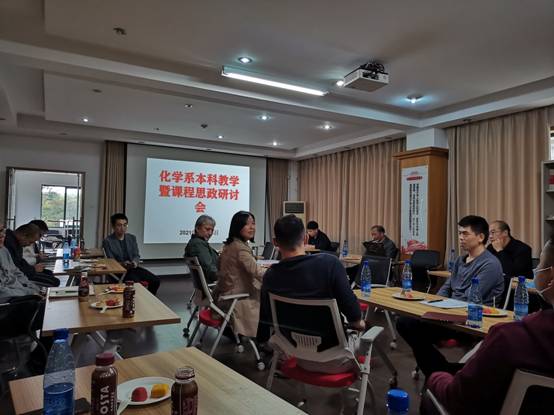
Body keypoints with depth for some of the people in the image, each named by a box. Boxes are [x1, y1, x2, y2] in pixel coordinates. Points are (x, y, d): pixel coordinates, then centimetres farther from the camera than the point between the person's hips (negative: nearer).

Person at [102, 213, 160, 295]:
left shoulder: (132, 238, 11)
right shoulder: (107, 241, -3)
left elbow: (137, 255, 12)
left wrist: (135, 262, -11)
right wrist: (122, 264, -25)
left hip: (133, 268, 5)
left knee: (156, 280, -13)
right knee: (136, 282, -32)